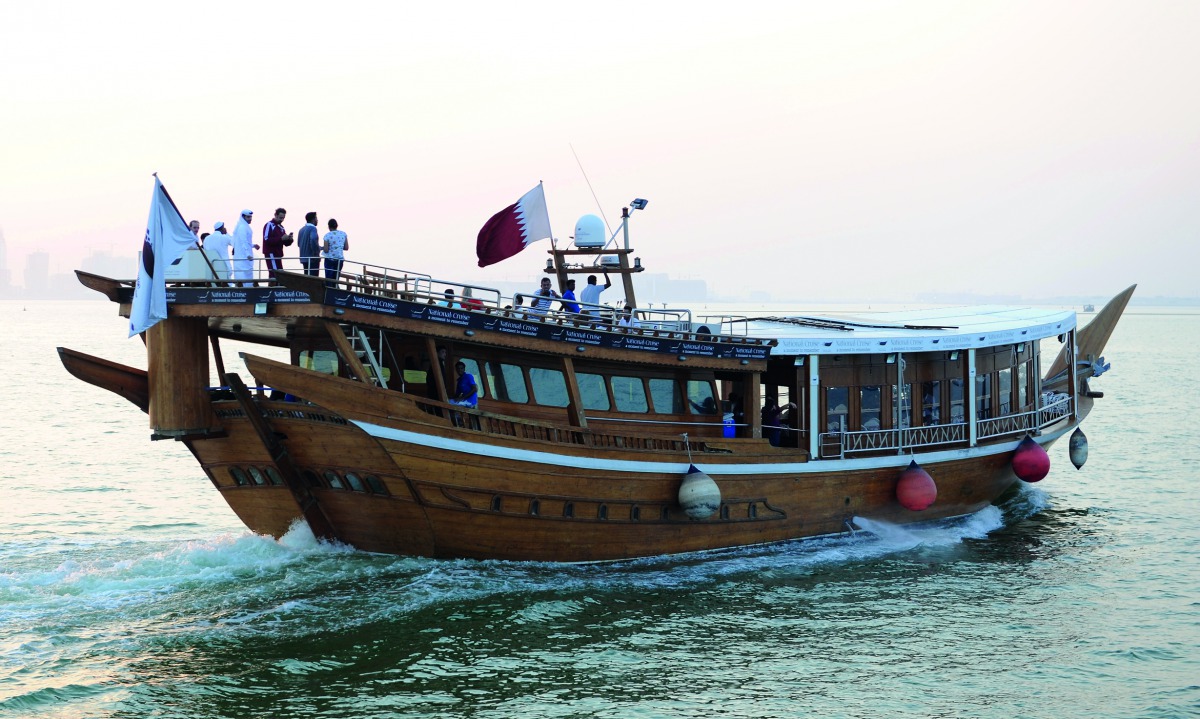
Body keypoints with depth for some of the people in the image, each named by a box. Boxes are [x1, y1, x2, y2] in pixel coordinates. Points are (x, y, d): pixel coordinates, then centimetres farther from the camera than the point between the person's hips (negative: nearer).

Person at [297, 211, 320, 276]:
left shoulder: (302, 229, 14)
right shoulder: (312, 228, -11)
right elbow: (313, 240, -28)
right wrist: (316, 253, -17)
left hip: (304, 258, 8)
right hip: (312, 258, -8)